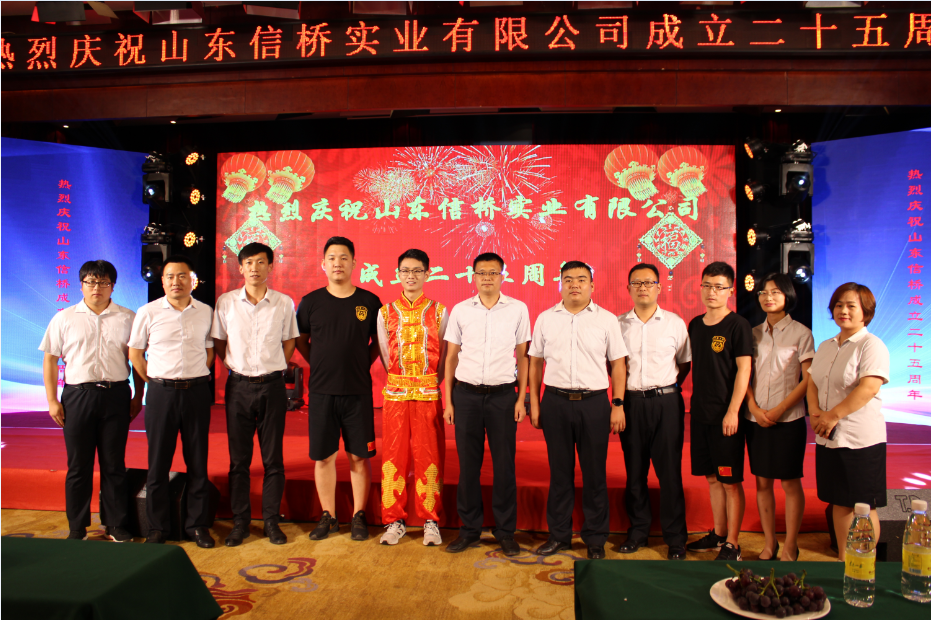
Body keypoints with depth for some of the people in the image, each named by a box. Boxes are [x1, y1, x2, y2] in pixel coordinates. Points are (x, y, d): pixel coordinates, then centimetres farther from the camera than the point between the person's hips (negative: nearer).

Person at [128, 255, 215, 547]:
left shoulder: (206, 312, 4)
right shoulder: (148, 312, 0)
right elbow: (135, 352, 8)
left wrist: (196, 378, 6)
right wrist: (156, 382, 3)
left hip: (196, 392, 1)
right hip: (161, 393, -1)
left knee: (198, 461, 6)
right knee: (158, 462, 6)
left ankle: (197, 524, 18)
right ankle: (157, 526, 19)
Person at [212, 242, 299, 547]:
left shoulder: (284, 303, 0)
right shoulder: (226, 302, 2)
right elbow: (218, 342, 12)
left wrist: (272, 369, 4)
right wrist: (235, 367, 4)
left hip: (272, 385, 0)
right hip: (238, 385, 1)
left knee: (273, 459, 5)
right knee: (238, 459, 7)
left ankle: (271, 520, 17)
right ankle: (240, 521, 20)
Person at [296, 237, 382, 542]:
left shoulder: (370, 302, 1)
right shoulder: (310, 302, 2)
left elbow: (378, 341, 13)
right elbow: (300, 341, 15)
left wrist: (361, 365, 4)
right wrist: (324, 365, 8)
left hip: (358, 391, -1)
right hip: (321, 391, 1)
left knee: (359, 456, 6)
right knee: (323, 456, 8)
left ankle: (358, 516, 20)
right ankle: (328, 517, 23)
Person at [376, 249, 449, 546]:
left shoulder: (438, 311, 5)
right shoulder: (386, 312, 8)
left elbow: (444, 356, 7)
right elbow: (385, 357, 11)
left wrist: (429, 383, 3)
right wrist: (400, 380, 6)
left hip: (429, 393, -1)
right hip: (395, 392, 1)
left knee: (428, 455, 2)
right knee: (394, 455, 4)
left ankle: (431, 521, 14)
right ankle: (395, 521, 17)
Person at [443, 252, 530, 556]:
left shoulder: (518, 309, 2)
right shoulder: (460, 310, 5)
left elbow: (522, 357, 6)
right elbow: (451, 357, 9)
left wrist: (521, 398, 0)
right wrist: (448, 401, 5)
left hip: (503, 394, -1)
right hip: (466, 394, 1)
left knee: (504, 464, 5)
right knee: (468, 464, 7)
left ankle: (505, 531, 20)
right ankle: (469, 529, 22)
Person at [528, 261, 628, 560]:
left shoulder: (607, 319, 3)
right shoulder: (545, 319, 7)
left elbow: (618, 364, 4)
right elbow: (535, 362, 10)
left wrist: (618, 405, -3)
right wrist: (534, 404, 6)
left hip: (594, 403, -1)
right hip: (555, 402, 1)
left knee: (595, 474, 6)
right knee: (559, 472, 11)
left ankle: (595, 539, 22)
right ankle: (559, 535, 25)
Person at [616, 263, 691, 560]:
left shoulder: (675, 323, 3)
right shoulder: (619, 324, 6)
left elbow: (685, 363, 11)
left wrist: (667, 387, 1)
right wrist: (621, 389, 1)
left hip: (666, 402, -1)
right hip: (631, 402, 2)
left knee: (670, 471, 2)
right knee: (634, 471, 9)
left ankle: (675, 538, 15)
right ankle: (638, 531, 24)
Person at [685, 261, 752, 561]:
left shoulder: (737, 325, -8)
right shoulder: (695, 325, 10)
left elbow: (744, 370, -12)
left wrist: (732, 412, -16)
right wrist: (693, 402, 13)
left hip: (726, 415, -6)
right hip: (700, 413, 6)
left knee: (730, 481, 1)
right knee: (712, 478, 15)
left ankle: (732, 545, 12)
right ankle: (718, 534, 28)